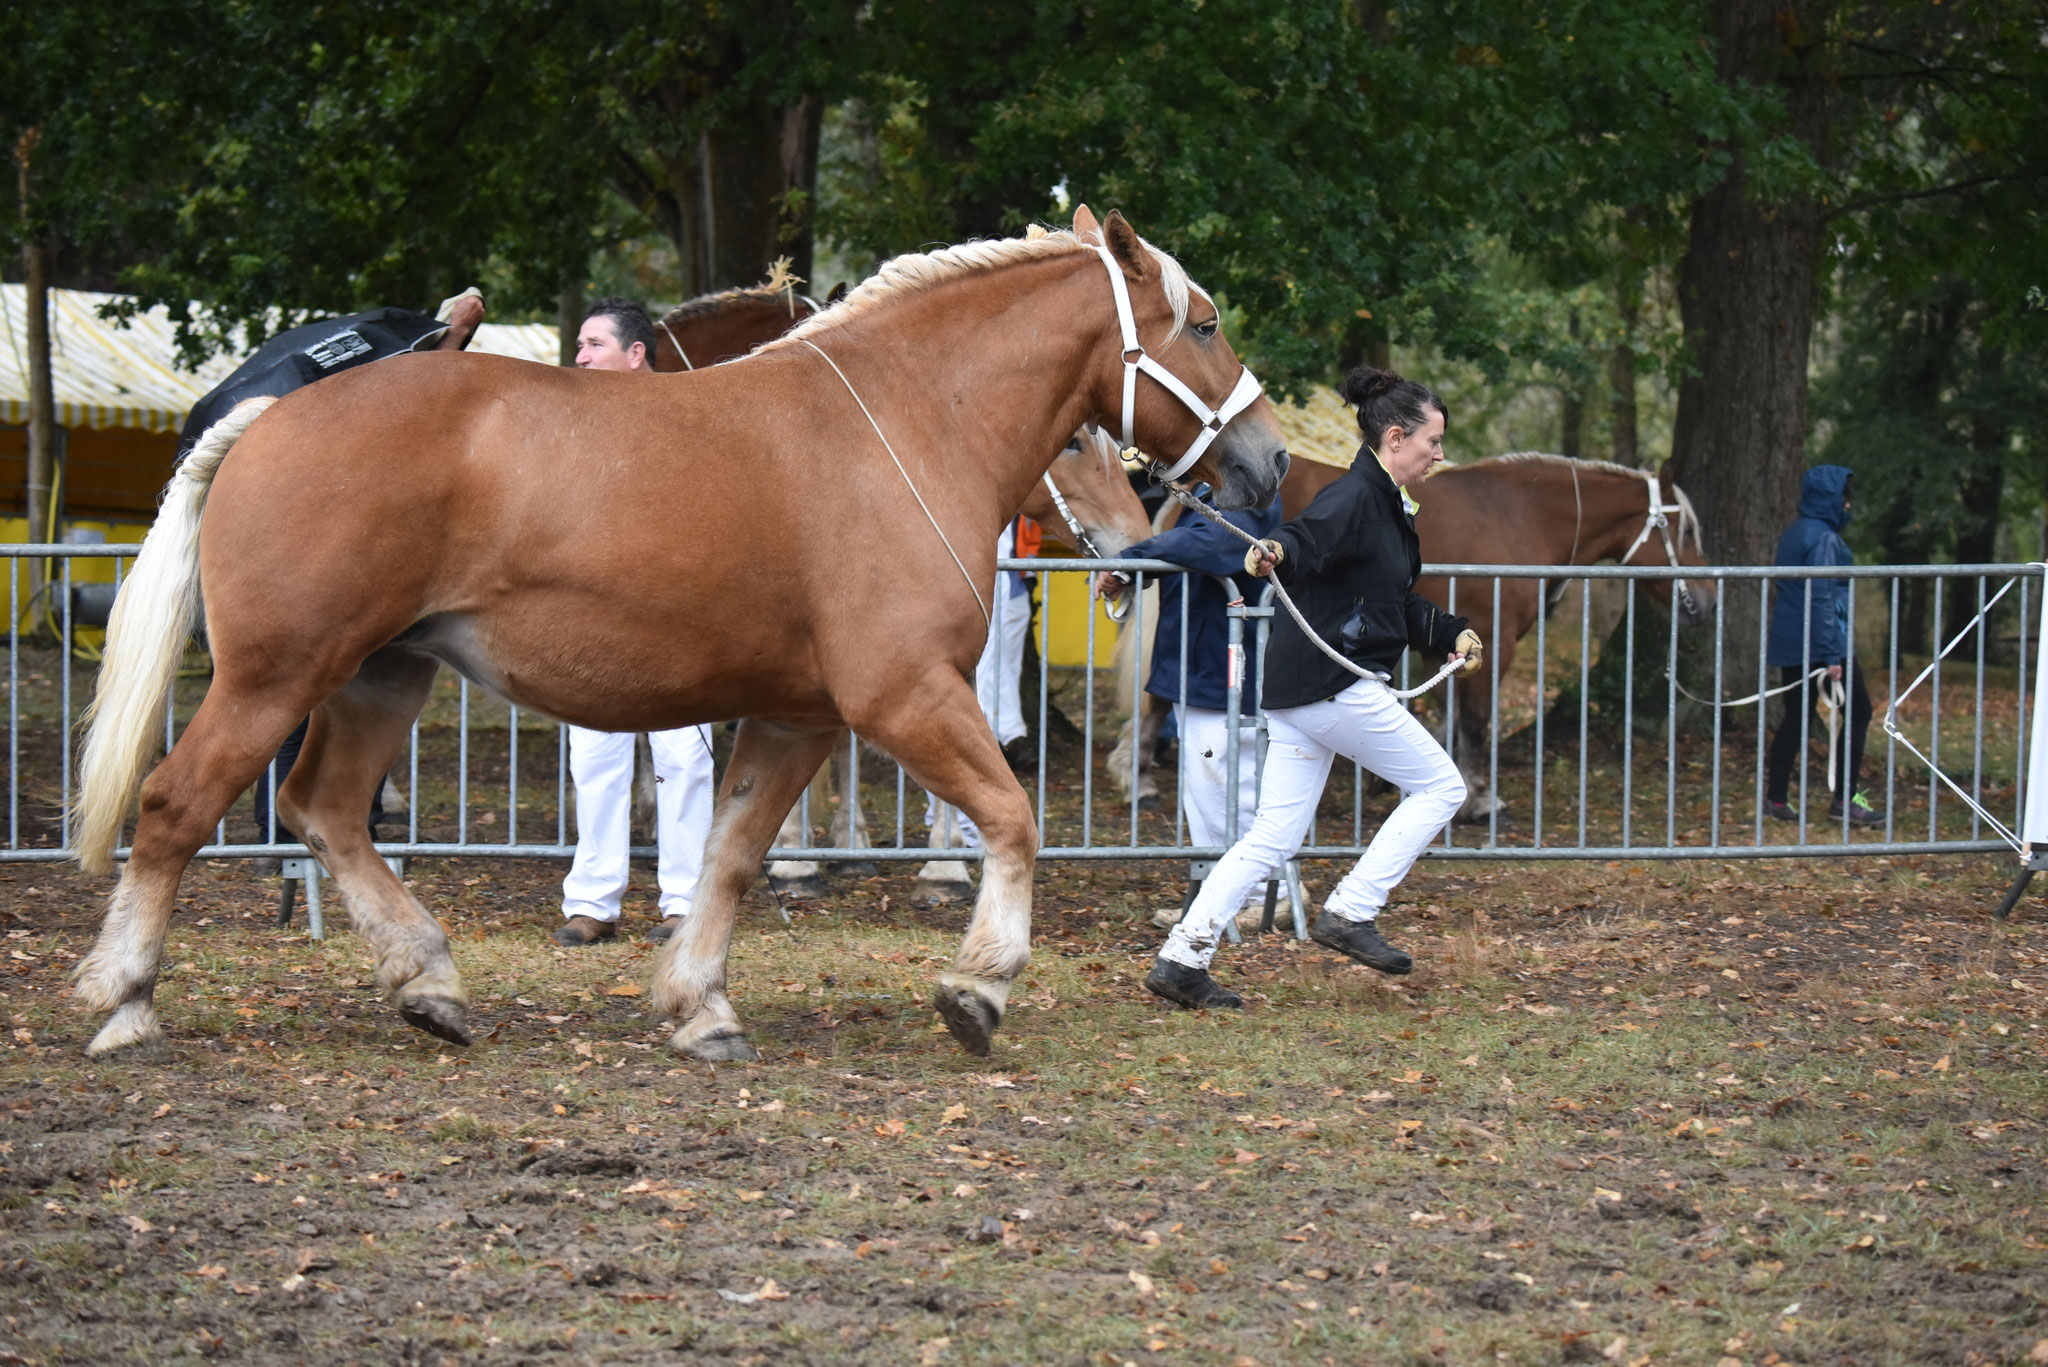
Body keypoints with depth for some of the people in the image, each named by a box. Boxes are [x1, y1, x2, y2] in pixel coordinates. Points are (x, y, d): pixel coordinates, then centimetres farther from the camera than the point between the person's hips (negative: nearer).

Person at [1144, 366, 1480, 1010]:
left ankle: (1181, 958, 1)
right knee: (1441, 787, 1)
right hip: (1335, 684, -10)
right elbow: (1309, 538, -33)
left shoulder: (1388, 506, 20)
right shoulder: (1354, 497, -12)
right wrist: (1276, 552, -54)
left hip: (1299, 691, 10)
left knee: (1272, 840, 6)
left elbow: (1398, 605, 33)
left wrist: (1451, 633, 25)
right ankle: (1350, 913, -2)